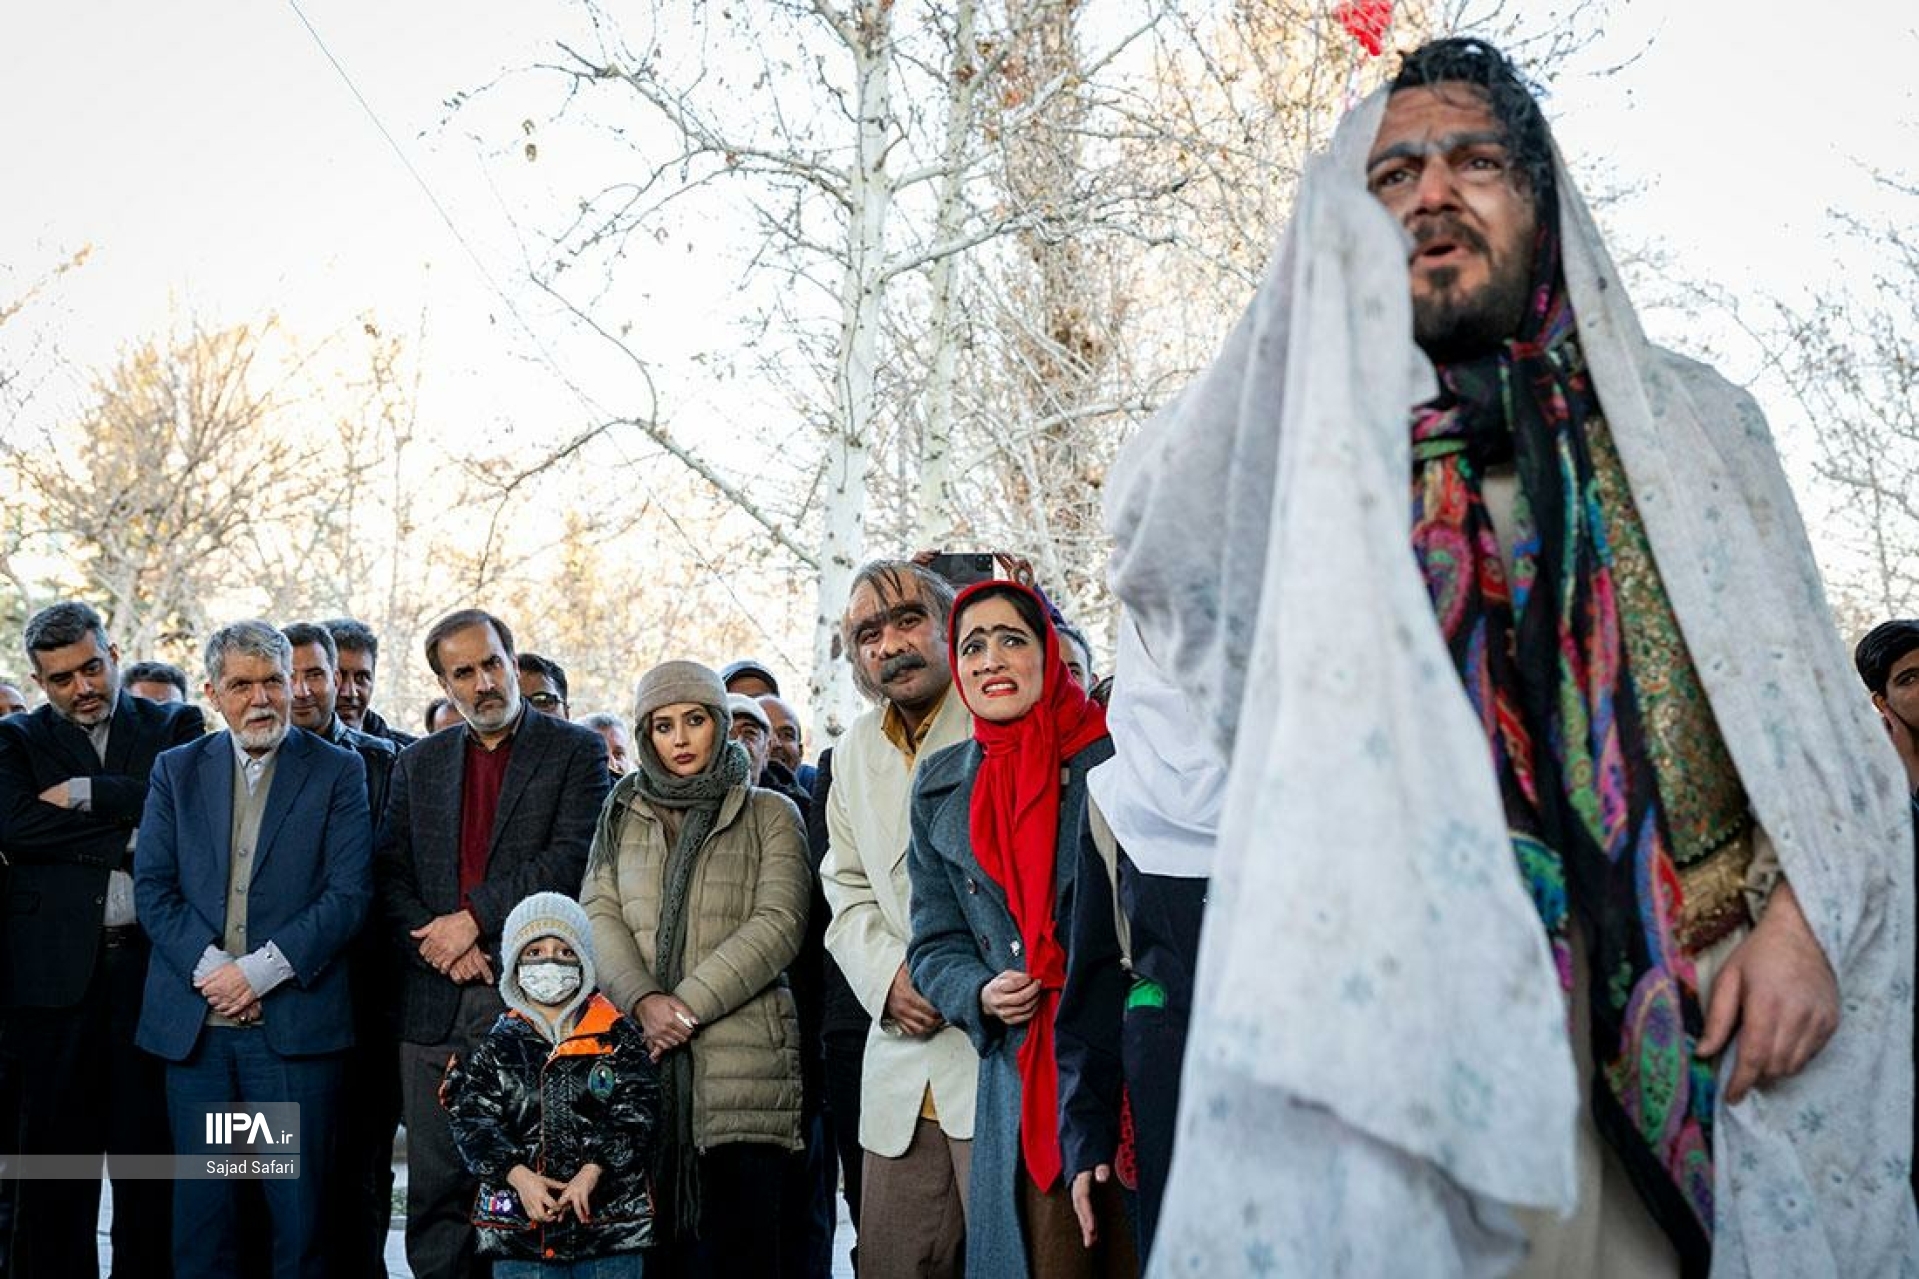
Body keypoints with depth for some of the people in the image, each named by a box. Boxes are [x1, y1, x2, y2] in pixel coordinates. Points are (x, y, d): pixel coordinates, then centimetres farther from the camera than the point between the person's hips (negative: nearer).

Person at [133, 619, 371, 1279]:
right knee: (200, 1206, 8)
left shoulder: (337, 771, 3)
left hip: (295, 1019, -2)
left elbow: (349, 895, -5)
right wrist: (210, 968, -10)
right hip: (193, 1022, 3)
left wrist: (258, 971, -12)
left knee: (300, 1211, 0)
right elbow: (152, 888, 5)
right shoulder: (176, 770, 12)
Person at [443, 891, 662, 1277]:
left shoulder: (619, 1037, 3)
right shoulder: (497, 1047, 7)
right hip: (519, 1223, 1)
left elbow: (636, 1116, -5)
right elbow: (472, 1121, -2)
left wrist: (591, 1172, -18)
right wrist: (519, 1175, -17)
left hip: (609, 1213, -1)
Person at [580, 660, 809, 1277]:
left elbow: (778, 924, -3)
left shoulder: (770, 816, 9)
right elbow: (599, 916, 6)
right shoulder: (622, 816, 18)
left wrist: (690, 1002, -13)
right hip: (639, 1053, 2)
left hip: (741, 1056, -2)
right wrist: (643, 1001, -12)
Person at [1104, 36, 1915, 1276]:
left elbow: (1808, 693, 10)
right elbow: (1156, 534, -11)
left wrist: (1803, 915, -6)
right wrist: (1330, 263, -4)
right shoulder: (1335, 463, 8)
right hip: (1455, 1002, -1)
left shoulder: (1688, 416, 11)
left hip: (1714, 996, 2)